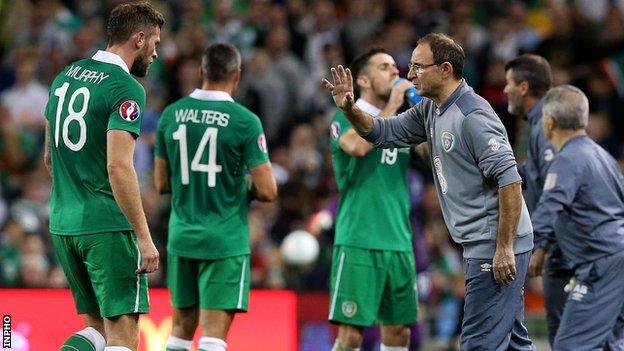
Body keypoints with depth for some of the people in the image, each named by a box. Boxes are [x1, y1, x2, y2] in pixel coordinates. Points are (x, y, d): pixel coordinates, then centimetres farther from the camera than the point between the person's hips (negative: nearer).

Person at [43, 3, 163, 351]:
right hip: (108, 227, -8)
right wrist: (144, 237, -19)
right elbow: (118, 167, -21)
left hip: (63, 223, 8)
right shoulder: (126, 89, -12)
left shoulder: (65, 77, 13)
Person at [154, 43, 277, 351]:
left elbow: (162, 183, 11)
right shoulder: (245, 121, -11)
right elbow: (267, 191, -11)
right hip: (226, 241, -5)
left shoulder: (171, 115, 3)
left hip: (182, 236, 5)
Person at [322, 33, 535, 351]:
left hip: (496, 249, -10)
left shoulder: (474, 117, -18)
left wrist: (504, 248, -24)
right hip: (480, 246, 10)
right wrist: (349, 109, 2)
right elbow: (384, 133, 21)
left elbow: (510, 181, -22)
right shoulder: (430, 111, 11)